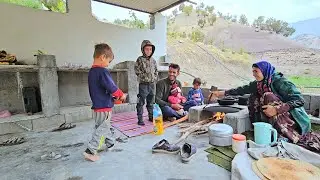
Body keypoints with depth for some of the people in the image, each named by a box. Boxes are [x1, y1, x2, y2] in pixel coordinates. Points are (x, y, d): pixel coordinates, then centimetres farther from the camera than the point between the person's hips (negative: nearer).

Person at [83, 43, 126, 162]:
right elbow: (112, 87, -21)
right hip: (104, 107, -10)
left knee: (105, 126, 23)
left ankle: (110, 143, 39)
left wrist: (113, 95, 10)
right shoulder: (102, 71, -21)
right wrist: (121, 95, -3)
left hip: (97, 106, 10)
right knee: (101, 130, 2)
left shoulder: (91, 71, 8)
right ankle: (90, 151, 6)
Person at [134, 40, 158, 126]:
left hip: (152, 84, 6)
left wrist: (155, 78, 5)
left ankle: (151, 116, 28)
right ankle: (140, 119, 5)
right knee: (141, 102, -2)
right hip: (143, 84, -5)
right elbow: (137, 70, -10)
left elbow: (156, 71, 19)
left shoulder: (153, 60, 12)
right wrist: (145, 77, -12)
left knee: (151, 102, 15)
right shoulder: (140, 59, -5)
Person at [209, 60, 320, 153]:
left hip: (294, 121, -6)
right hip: (274, 120, 6)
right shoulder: (258, 84, 2)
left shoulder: (279, 81, -17)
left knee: (268, 96, -28)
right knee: (254, 97, -4)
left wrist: (277, 109, -33)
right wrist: (223, 93, -1)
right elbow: (242, 90, 3)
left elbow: (300, 100, -22)